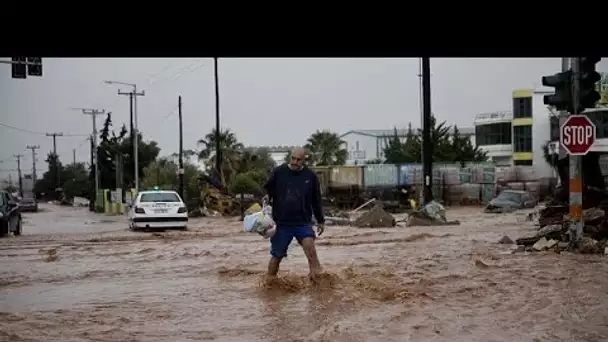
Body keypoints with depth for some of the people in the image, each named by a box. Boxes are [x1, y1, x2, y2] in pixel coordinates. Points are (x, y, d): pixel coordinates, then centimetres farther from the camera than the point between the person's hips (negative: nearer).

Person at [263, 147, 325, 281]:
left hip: (303, 222, 0)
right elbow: (266, 192, 6)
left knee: (308, 243, -27)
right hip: (281, 223, 0)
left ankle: (317, 278, -28)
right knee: (277, 255, 7)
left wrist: (320, 221, 16)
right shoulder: (278, 172, -1)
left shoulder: (311, 176, 3)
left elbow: (316, 201, 13)